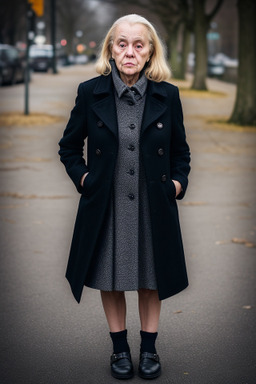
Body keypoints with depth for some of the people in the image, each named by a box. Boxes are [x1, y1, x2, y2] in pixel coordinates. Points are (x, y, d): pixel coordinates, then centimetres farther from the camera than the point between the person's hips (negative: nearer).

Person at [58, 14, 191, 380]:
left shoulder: (167, 95, -3)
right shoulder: (90, 93, -5)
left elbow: (181, 151, 10)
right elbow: (69, 147, 8)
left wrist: (177, 183, -3)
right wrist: (83, 178, -4)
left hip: (153, 206, 0)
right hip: (106, 206, 0)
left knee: (151, 280, 12)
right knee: (111, 281, 12)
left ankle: (149, 348, 30)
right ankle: (120, 348, 30)